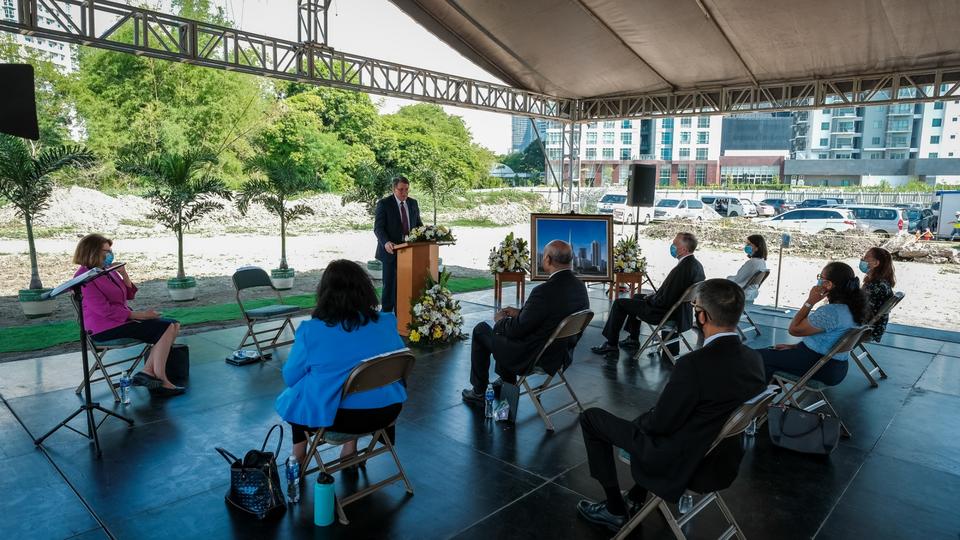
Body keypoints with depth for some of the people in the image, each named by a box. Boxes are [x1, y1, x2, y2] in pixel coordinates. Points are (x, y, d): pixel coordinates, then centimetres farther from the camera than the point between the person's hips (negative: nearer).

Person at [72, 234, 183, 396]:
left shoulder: (107, 271, 14)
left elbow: (129, 295, 18)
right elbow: (104, 310, -19)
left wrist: (124, 273, 1)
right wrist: (140, 315, -18)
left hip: (122, 319, 9)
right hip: (106, 327, -9)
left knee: (173, 325, -6)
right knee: (165, 329, -20)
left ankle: (147, 372, -11)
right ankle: (160, 381, -12)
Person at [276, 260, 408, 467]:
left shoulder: (310, 330, -15)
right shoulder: (387, 322, -6)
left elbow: (290, 378, -3)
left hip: (334, 416, -2)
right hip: (386, 412, 3)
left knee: (292, 396, 29)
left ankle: (298, 461, 39)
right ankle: (350, 450, 37)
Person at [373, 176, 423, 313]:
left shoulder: (413, 203, 10)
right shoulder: (384, 203, -6)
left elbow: (418, 223, 17)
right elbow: (378, 228, -11)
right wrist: (386, 242, -29)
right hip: (391, 250, -4)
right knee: (389, 284, 2)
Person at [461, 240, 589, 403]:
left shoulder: (545, 291, -30)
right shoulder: (580, 287, -5)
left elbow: (518, 329, -20)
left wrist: (500, 320, 0)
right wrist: (520, 312, 10)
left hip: (532, 358, -8)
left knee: (481, 330, 11)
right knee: (506, 325, 30)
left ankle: (479, 391, 23)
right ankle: (507, 383, 40)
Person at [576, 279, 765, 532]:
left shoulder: (694, 364, -32)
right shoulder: (754, 359, -9)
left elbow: (660, 424, -21)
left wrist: (641, 420, 2)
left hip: (681, 464, -7)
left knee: (591, 417, 6)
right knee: (645, 420, 32)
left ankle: (615, 509, 16)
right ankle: (638, 493, 38)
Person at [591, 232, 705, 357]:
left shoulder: (682, 268, -30)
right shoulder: (696, 264, 1)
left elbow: (664, 300, -28)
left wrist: (649, 298, -8)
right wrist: (653, 295, 8)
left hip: (667, 313, -10)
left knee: (619, 303, -1)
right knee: (637, 297, 30)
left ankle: (611, 346, 10)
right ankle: (633, 339, 35)